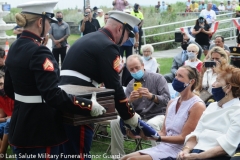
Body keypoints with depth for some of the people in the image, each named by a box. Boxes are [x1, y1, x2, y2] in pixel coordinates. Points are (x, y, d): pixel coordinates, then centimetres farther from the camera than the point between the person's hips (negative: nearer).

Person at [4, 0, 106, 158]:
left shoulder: (14, 48, 6)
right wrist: (89, 105, -22)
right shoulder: (39, 52, -21)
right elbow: (53, 96, -28)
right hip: (40, 128, -9)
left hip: (20, 124, 9)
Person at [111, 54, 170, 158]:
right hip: (138, 117, 5)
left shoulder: (157, 78, -5)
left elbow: (166, 100, -16)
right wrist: (129, 100, -22)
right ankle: (118, 156, -3)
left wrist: (151, 96, -34)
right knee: (115, 122, -14)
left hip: (158, 115, -4)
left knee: (152, 124, -38)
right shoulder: (130, 85, 7)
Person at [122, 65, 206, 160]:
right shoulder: (172, 103, 12)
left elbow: (183, 138, -15)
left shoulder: (197, 105, -12)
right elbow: (163, 132, 11)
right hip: (163, 147, 8)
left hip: (179, 152, -8)